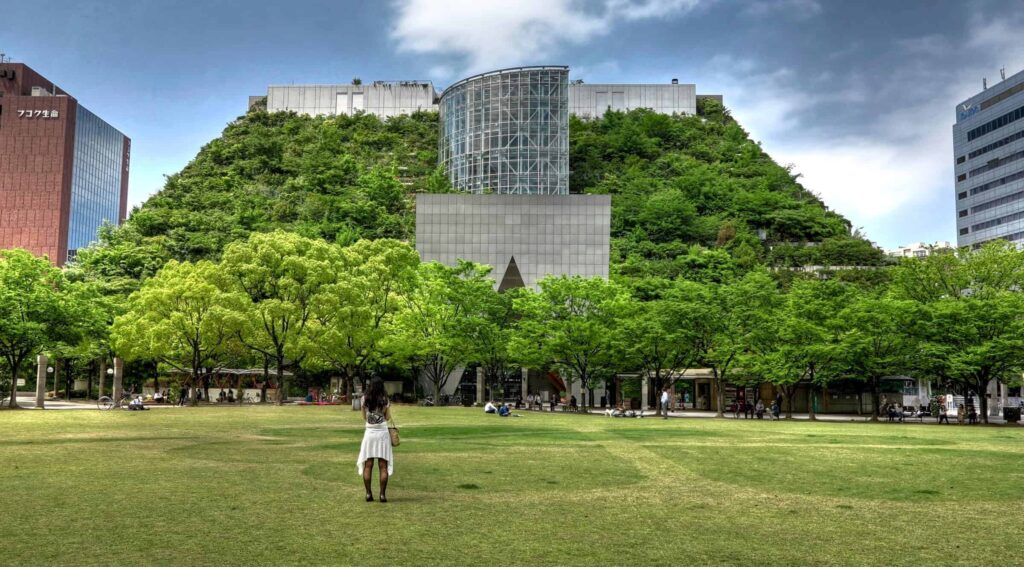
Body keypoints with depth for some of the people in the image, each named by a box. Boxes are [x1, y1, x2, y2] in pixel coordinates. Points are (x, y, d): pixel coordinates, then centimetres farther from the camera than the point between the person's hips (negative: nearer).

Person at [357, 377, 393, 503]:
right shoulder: (385, 399, -3)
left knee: (367, 465, 5)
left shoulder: (365, 399, 1)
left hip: (369, 432, 1)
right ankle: (383, 494, -3)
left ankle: (368, 494, 2)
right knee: (383, 466, 0)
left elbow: (364, 418, 9)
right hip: (382, 432, -1)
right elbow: (388, 418, 3)